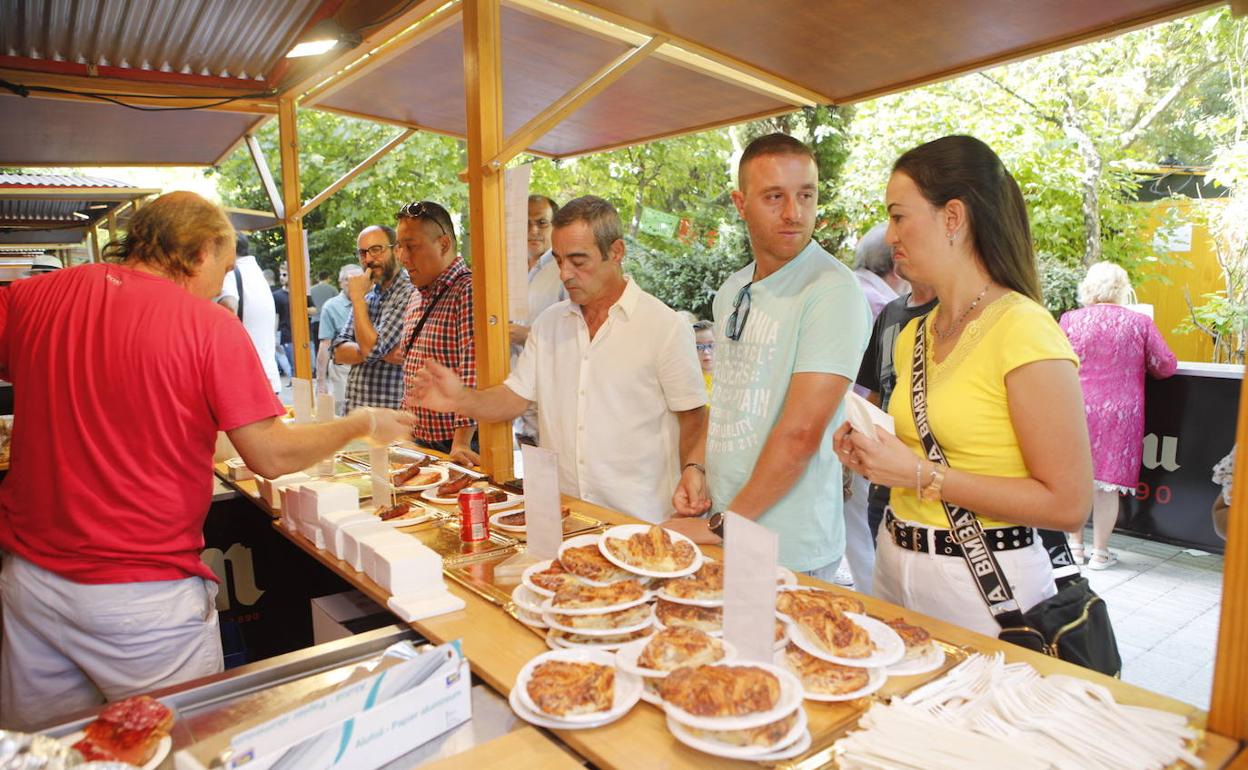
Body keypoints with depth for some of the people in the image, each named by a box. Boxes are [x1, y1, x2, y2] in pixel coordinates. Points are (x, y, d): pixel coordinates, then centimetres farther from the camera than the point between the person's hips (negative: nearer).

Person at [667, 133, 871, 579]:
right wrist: (695, 468, 0)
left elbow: (801, 432, -22)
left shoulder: (833, 291, -17)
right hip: (720, 529, 7)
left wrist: (724, 526, -15)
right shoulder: (732, 291, 7)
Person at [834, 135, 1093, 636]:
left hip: (984, 585, -7)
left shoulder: (1022, 328, -16)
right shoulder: (914, 336, 7)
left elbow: (1067, 504, -18)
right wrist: (874, 460, 0)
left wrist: (921, 475, -19)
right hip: (895, 566, 7)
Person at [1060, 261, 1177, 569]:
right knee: (1108, 483, 6)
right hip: (1120, 414, 0)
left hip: (1077, 412, 1)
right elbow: (1166, 367, 4)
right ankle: (1100, 553, 14)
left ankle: (1076, 547, 22)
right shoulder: (1140, 323, -2)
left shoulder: (1070, 320, -4)